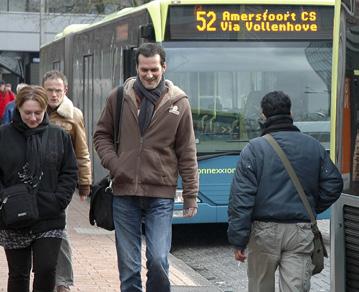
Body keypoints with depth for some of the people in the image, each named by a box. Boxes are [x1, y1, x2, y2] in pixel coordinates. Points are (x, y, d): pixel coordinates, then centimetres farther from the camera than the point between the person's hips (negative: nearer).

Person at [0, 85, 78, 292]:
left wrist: (58, 201, -7)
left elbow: (70, 173, 6)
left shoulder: (59, 136, 3)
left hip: (50, 220, 0)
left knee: (47, 270, -8)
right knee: (18, 274, 10)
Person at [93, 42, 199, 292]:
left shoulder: (178, 102, 1)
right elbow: (101, 135, 15)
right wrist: (112, 162, -3)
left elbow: (187, 154, 3)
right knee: (128, 266, 7)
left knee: (158, 261, -9)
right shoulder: (119, 97, 4)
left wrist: (191, 195, 2)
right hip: (125, 193, 2)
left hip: (161, 195, -2)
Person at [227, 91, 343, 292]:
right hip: (300, 233, 2)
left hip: (264, 231, -1)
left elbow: (242, 198, -10)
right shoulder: (314, 147, 5)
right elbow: (333, 185, 9)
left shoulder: (254, 149, -5)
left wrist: (238, 240, -8)